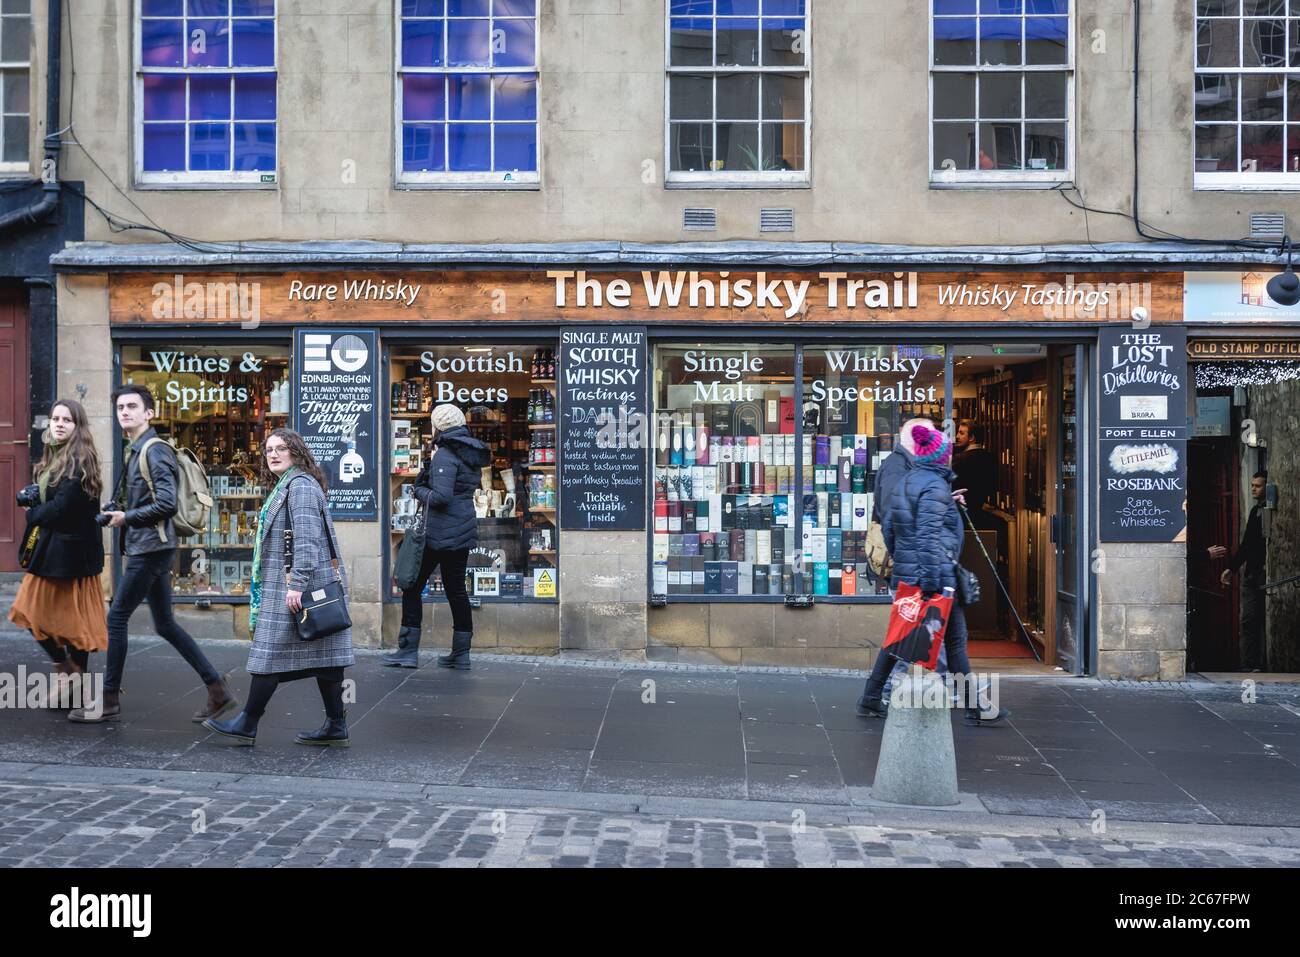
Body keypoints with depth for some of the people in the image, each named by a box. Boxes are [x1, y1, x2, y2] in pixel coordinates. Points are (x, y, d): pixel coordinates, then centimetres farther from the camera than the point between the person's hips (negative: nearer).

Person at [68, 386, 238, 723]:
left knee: (117, 618, -2)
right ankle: (218, 691, 12)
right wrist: (111, 511, 6)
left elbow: (167, 503, -22)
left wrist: (127, 517, -13)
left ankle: (109, 701, 9)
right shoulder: (136, 451, 15)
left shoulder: (154, 450, -13)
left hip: (151, 548, -10)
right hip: (151, 548, 10)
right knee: (165, 624, 10)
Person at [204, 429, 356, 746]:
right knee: (322, 656, 8)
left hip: (298, 586, -10)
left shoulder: (300, 485, -11)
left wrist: (297, 584, -24)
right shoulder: (285, 487, 22)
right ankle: (336, 727, 10)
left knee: (271, 653, -2)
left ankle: (248, 724, 6)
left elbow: (306, 538, -20)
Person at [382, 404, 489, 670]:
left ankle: (408, 650, 6)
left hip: (439, 533, -8)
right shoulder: (472, 455, 12)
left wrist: (421, 491, -5)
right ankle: (461, 654, 14)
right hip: (464, 531, 8)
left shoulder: (445, 454, -15)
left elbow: (440, 496, -23)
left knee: (412, 586, 3)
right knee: (456, 589, 12)